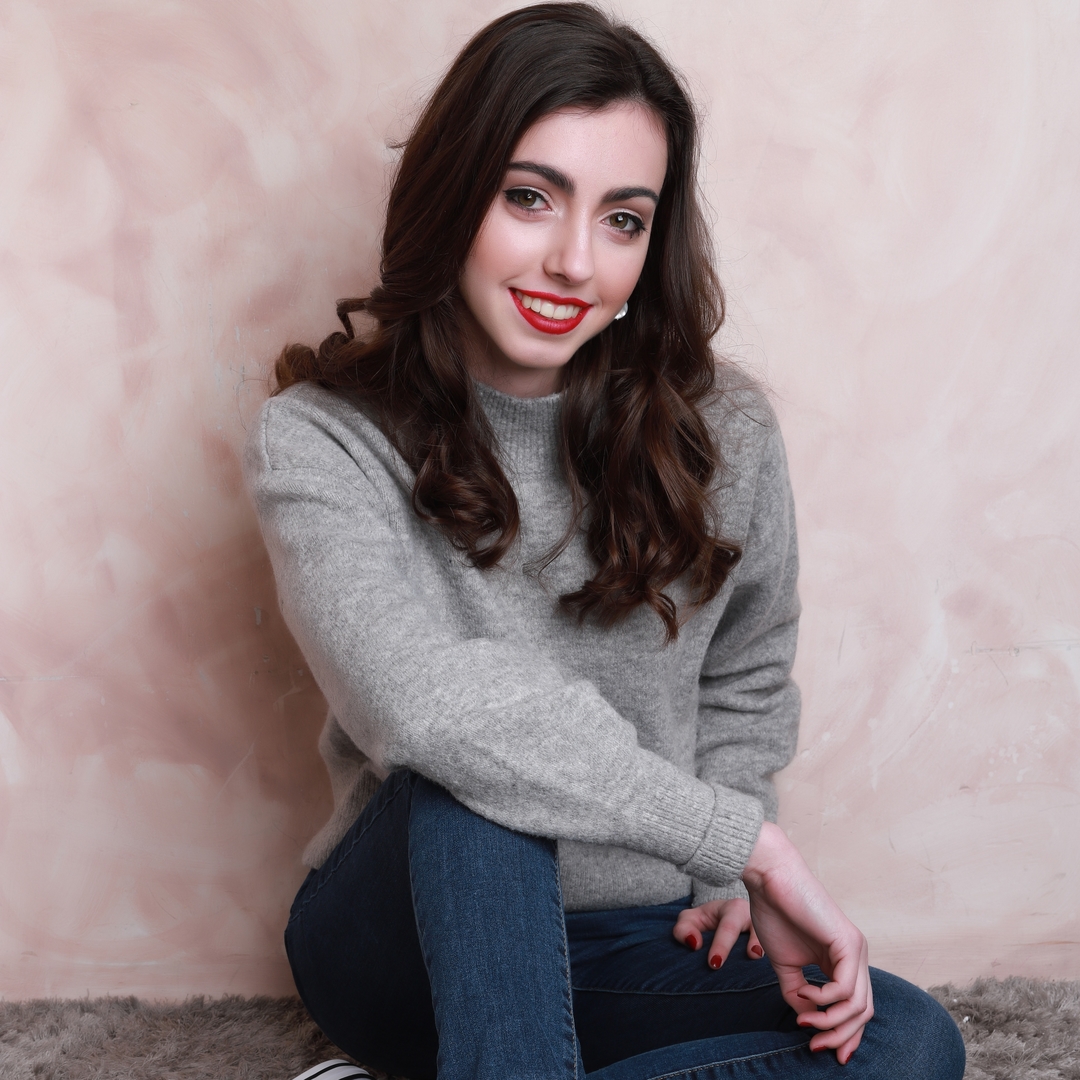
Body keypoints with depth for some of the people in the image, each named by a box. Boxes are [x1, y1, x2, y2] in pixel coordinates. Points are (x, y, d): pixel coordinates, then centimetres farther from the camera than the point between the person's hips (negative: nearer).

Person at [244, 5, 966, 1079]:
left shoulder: (721, 432, -4)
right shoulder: (320, 443, -14)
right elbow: (422, 701, -31)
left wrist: (724, 883, -4)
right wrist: (745, 837, -32)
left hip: (628, 946, 4)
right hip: (403, 937, -3)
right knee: (469, 765, -35)